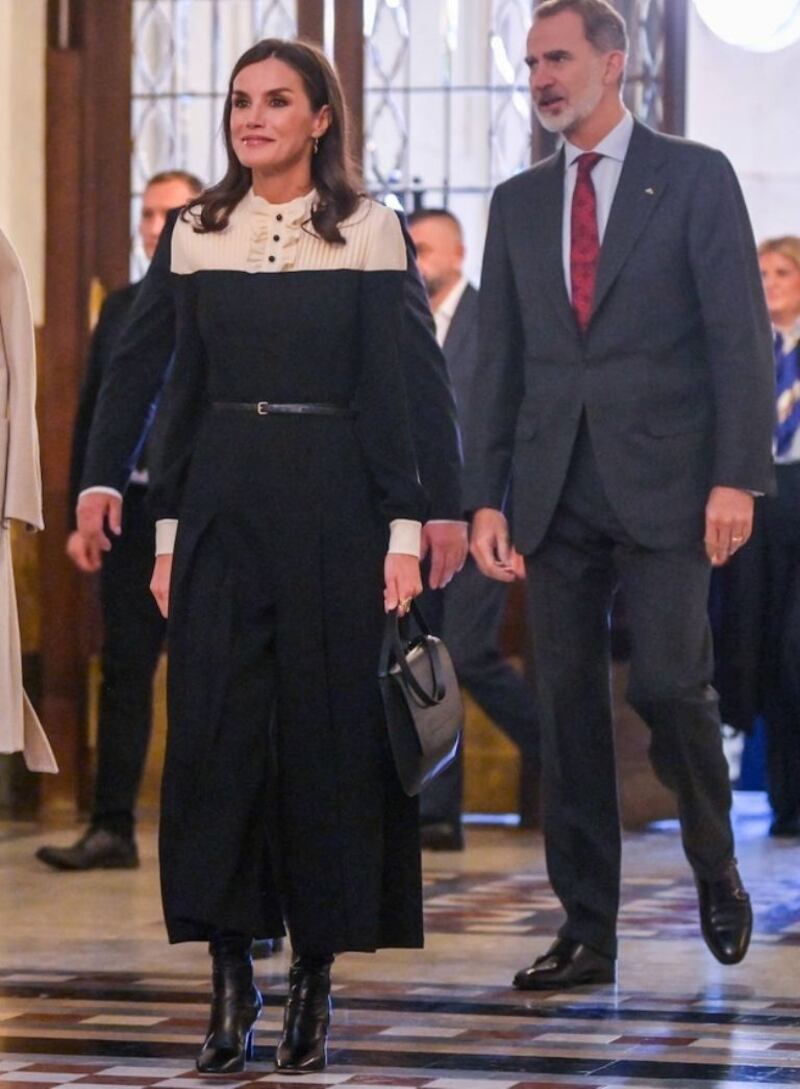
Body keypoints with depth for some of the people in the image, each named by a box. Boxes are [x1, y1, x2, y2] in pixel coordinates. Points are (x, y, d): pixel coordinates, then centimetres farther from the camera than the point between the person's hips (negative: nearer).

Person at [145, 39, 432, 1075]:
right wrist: (167, 530, 7)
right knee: (215, 728, -3)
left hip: (332, 502, -2)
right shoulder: (198, 235, 9)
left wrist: (404, 530, -7)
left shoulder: (368, 232, 1)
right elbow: (184, 391, 11)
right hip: (223, 502, 3)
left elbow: (388, 388, -1)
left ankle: (315, 971, 8)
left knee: (331, 731, 0)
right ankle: (230, 975, 1)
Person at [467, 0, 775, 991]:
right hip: (555, 491, 4)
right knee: (565, 706, 3)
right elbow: (499, 361, 13)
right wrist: (486, 496, 6)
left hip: (661, 487, -4)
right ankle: (587, 931, 8)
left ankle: (715, 869, 17)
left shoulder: (695, 178, 1)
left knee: (669, 685, -10)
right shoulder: (518, 203, 14)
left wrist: (737, 476, -13)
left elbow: (740, 335, -4)